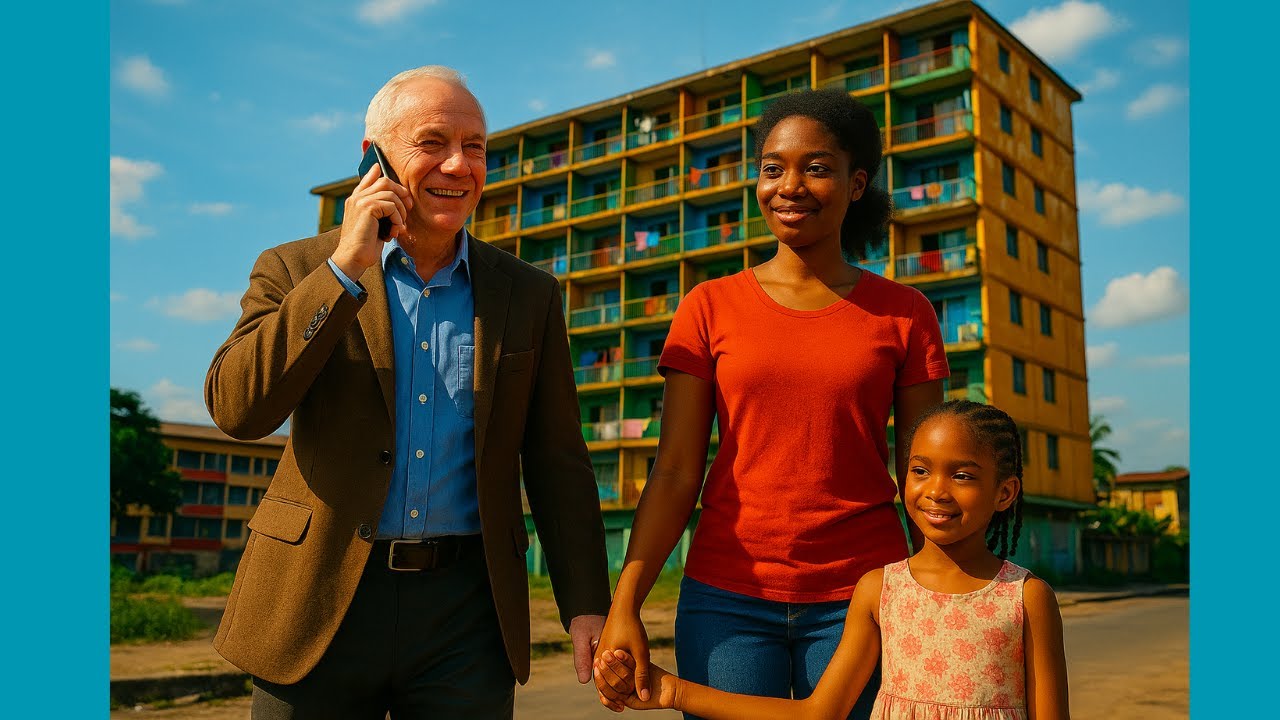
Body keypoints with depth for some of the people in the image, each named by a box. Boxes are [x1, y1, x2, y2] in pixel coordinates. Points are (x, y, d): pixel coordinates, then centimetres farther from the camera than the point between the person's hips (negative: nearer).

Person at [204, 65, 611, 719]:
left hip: (467, 613, 1)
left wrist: (586, 605, -1)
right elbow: (237, 409, -13)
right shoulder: (296, 271, 2)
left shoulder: (528, 295, 6)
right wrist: (346, 265, -16)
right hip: (320, 608, -1)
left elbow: (557, 463, 6)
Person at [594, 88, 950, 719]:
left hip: (859, 598, 0)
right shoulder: (710, 308, 3)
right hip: (728, 597, 0)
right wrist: (623, 605, -10)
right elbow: (674, 474, -1)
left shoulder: (904, 314, 3)